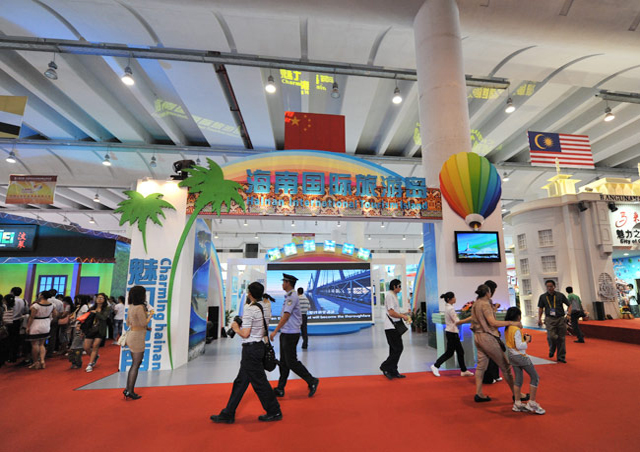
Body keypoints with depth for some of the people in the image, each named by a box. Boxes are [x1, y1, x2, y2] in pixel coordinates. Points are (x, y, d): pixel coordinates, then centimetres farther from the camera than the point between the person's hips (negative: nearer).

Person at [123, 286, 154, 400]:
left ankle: (128, 389, 23)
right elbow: (144, 323, -19)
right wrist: (150, 315, -3)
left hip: (131, 335, 9)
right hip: (137, 337, -9)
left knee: (135, 363, 18)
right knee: (136, 365, 1)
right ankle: (130, 391, 8)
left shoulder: (131, 306, 9)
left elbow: (128, 322, 18)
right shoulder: (140, 307, -19)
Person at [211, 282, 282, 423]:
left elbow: (245, 333, -22)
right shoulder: (265, 308, 7)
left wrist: (235, 328, -2)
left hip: (251, 349, -9)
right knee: (241, 381, 16)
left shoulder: (250, 309, -19)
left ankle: (274, 412, 17)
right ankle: (227, 414, 26)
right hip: (259, 346, 9)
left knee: (259, 382, 4)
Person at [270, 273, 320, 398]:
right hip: (286, 333, 10)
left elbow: (286, 316, -23)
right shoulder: (290, 296, 14)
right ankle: (280, 389, 21)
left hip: (290, 334, -10)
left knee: (291, 362, -3)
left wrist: (275, 331, -21)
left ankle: (312, 381, 9)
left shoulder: (292, 296, -18)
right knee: (283, 362, 13)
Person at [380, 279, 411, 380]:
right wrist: (403, 316, -10)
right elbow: (391, 313, -21)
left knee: (395, 350, 13)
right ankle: (385, 367, 2)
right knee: (398, 349, -7)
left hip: (395, 327, 10)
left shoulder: (394, 295, 17)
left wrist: (403, 315, 11)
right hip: (391, 327, -10)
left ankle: (393, 372, 20)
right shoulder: (389, 295, -15)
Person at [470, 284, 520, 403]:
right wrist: (512, 323, -26)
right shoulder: (485, 304, -15)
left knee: (481, 365, 11)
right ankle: (516, 394, 15)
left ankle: (479, 394, 14)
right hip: (487, 337, -9)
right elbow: (493, 322, -24)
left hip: (478, 336, 9)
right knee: (505, 365, 5)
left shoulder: (475, 304, 12)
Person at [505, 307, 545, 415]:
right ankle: (532, 403, 9)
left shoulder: (507, 329, 5)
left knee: (518, 379, 14)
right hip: (520, 356, -8)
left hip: (512, 356, 8)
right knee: (535, 377, 7)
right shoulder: (516, 330, -21)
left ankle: (517, 403, 19)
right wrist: (527, 340, -9)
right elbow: (519, 346, -23)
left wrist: (523, 338, 9)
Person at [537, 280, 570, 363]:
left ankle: (561, 357, 18)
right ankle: (552, 350, 16)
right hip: (549, 319, 0)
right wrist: (539, 319, 6)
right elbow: (540, 308, 13)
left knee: (561, 338, 5)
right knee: (551, 336, -14)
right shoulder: (543, 297, 6)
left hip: (560, 319, 1)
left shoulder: (560, 295, 3)